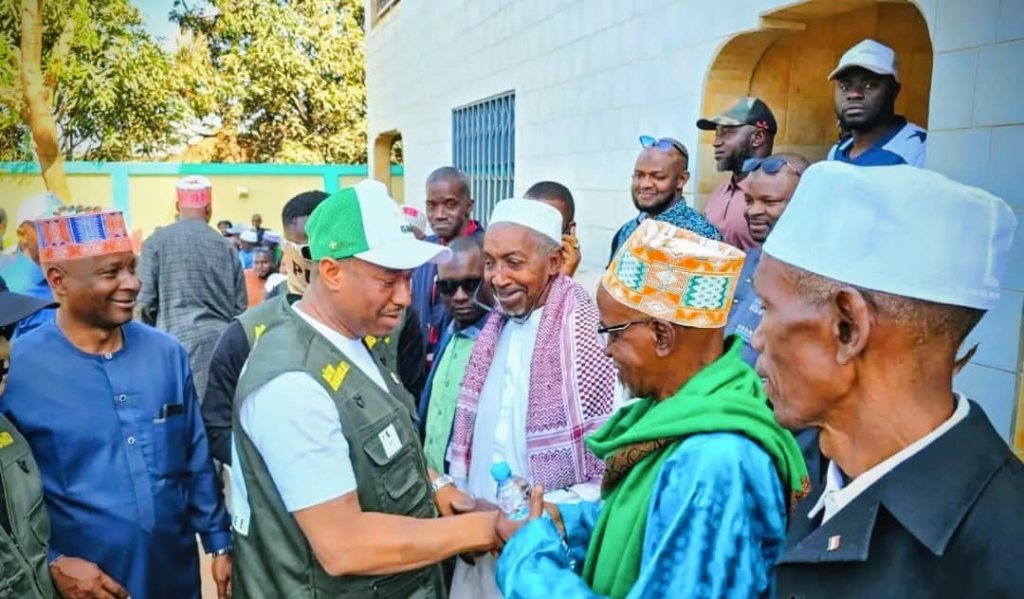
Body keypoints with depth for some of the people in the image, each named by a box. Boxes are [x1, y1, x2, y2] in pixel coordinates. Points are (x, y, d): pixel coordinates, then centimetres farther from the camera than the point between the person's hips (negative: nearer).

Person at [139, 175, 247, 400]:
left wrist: (155, 334, 18)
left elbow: (145, 302, -1)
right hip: (221, 340, 3)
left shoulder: (157, 242, -1)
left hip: (178, 339, -3)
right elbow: (240, 307, 8)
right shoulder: (226, 247, 7)